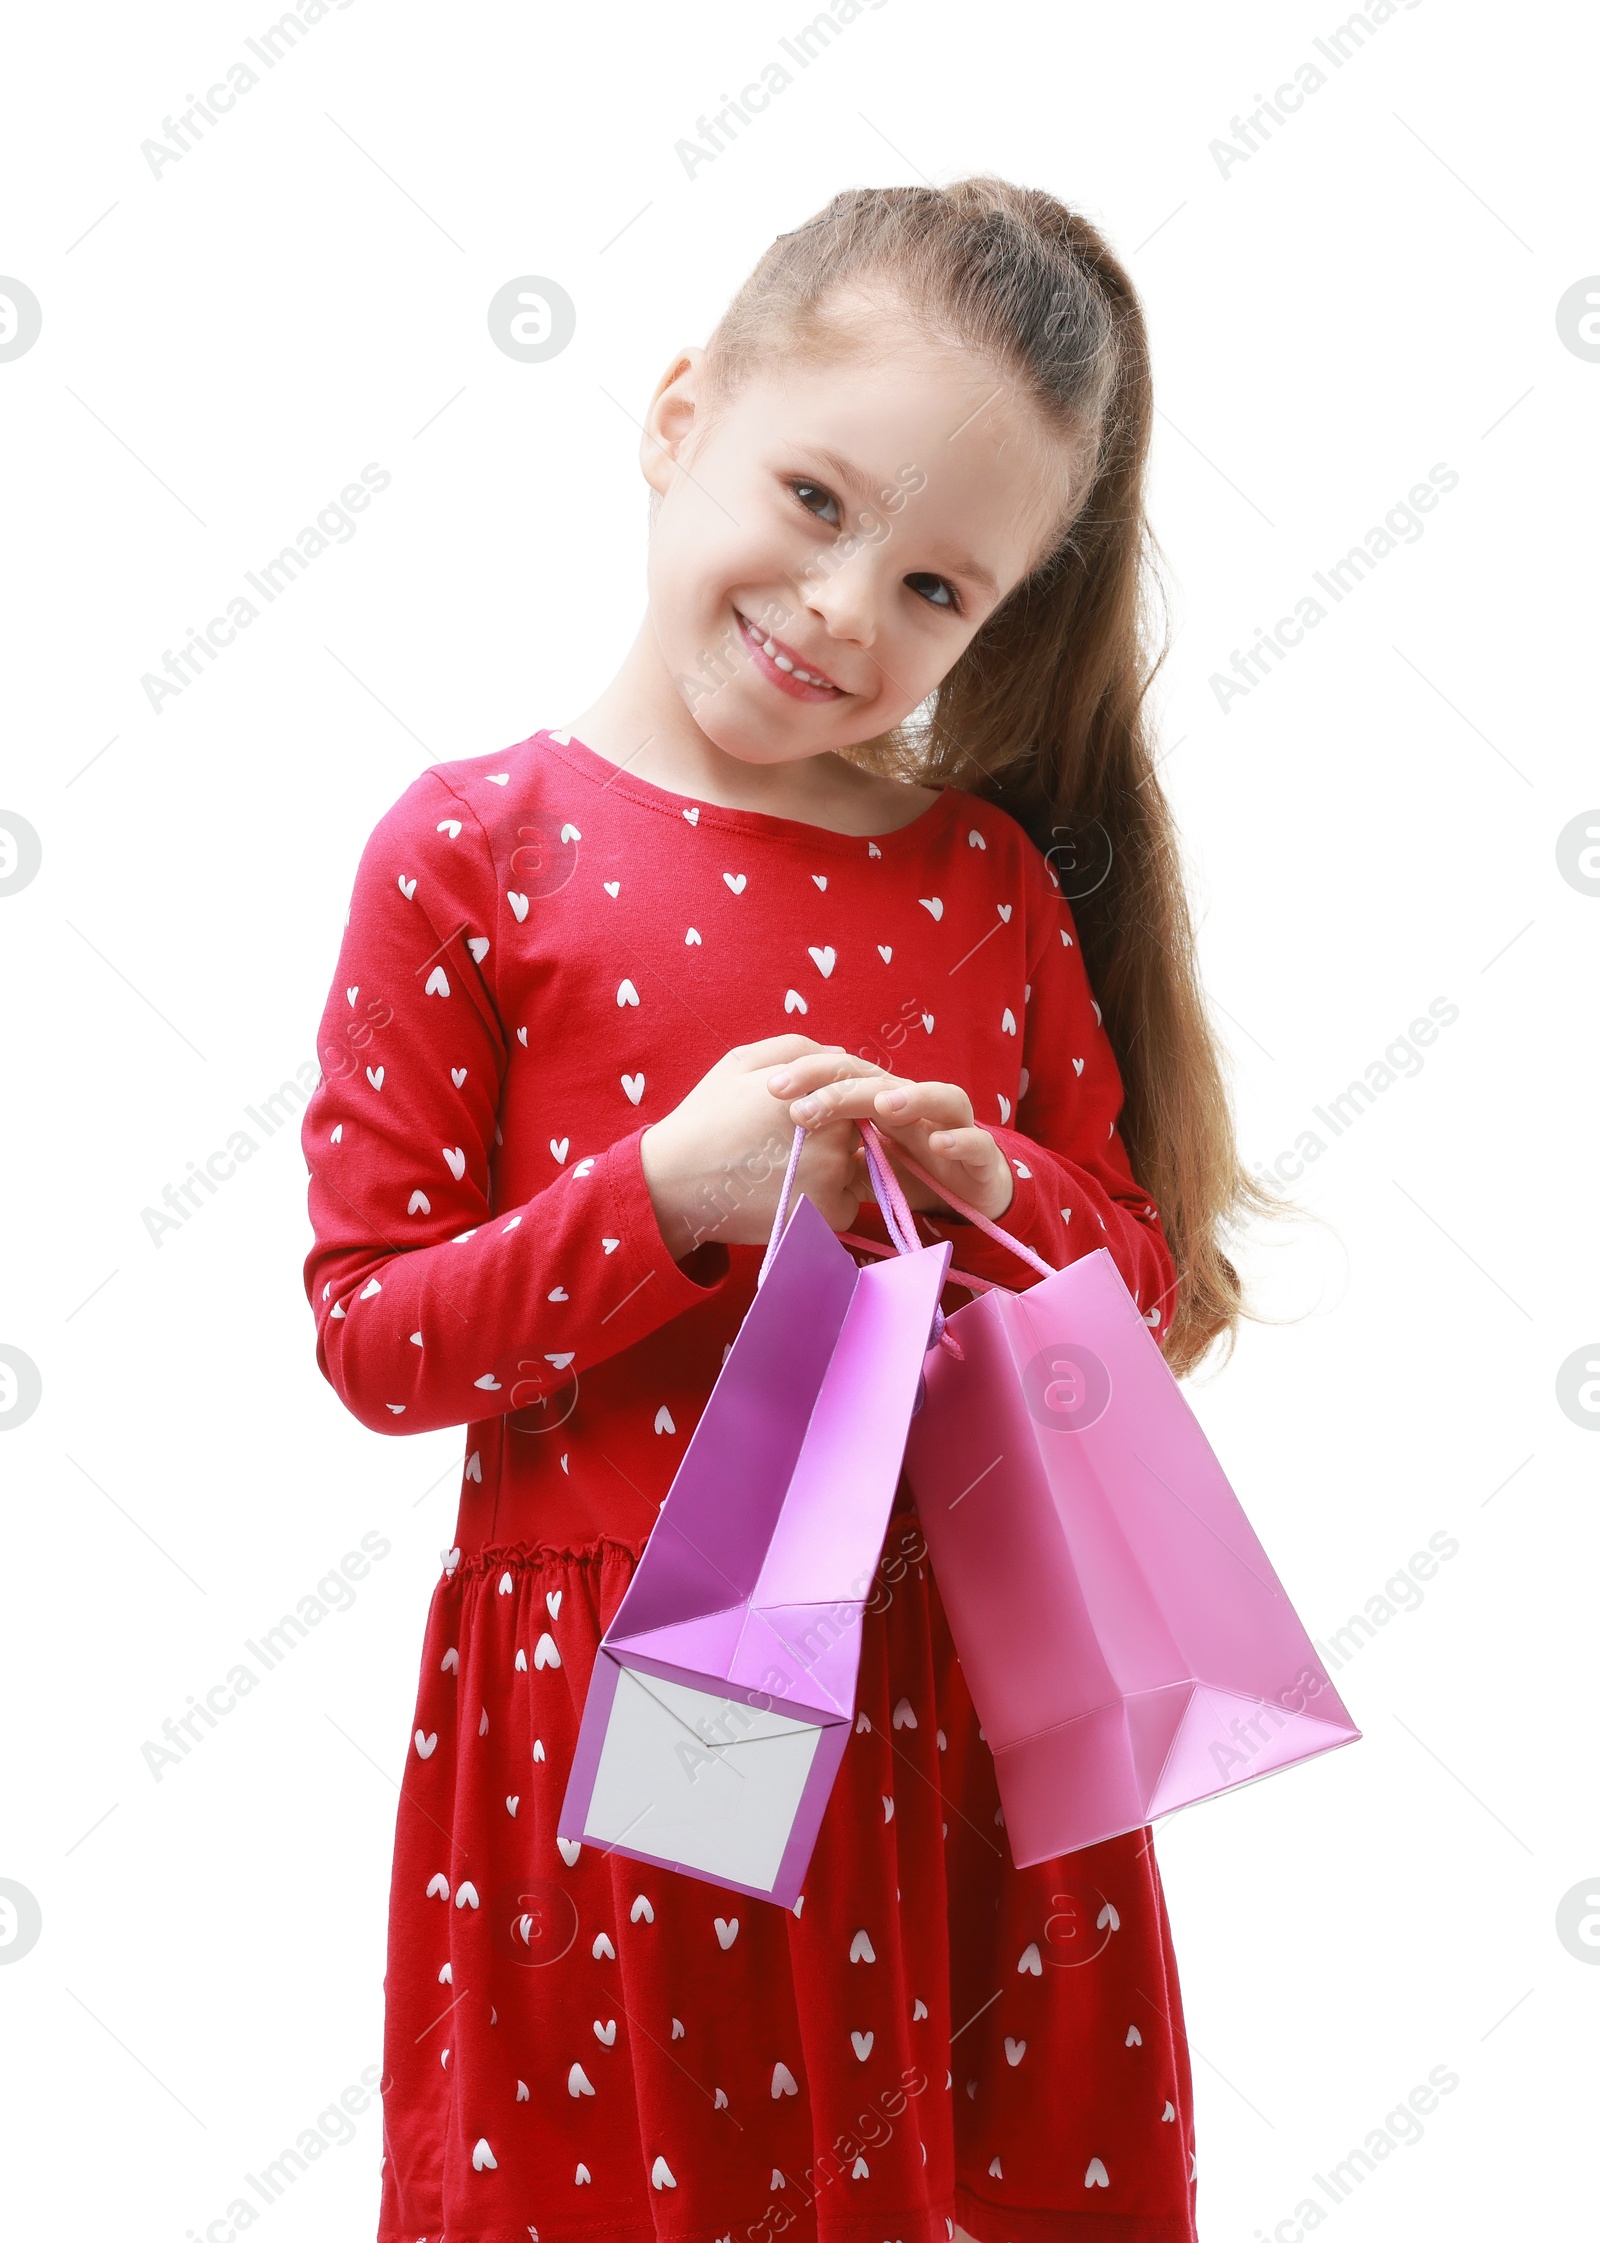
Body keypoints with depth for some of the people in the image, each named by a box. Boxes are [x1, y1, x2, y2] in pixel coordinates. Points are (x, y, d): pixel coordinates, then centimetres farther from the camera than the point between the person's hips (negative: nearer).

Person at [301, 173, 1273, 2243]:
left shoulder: (994, 879, 6)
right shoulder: (471, 853, -5)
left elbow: (1137, 1284, 12)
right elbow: (372, 1337, -6)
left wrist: (992, 1197, -9)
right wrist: (671, 1196, -20)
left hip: (966, 1694, 4)